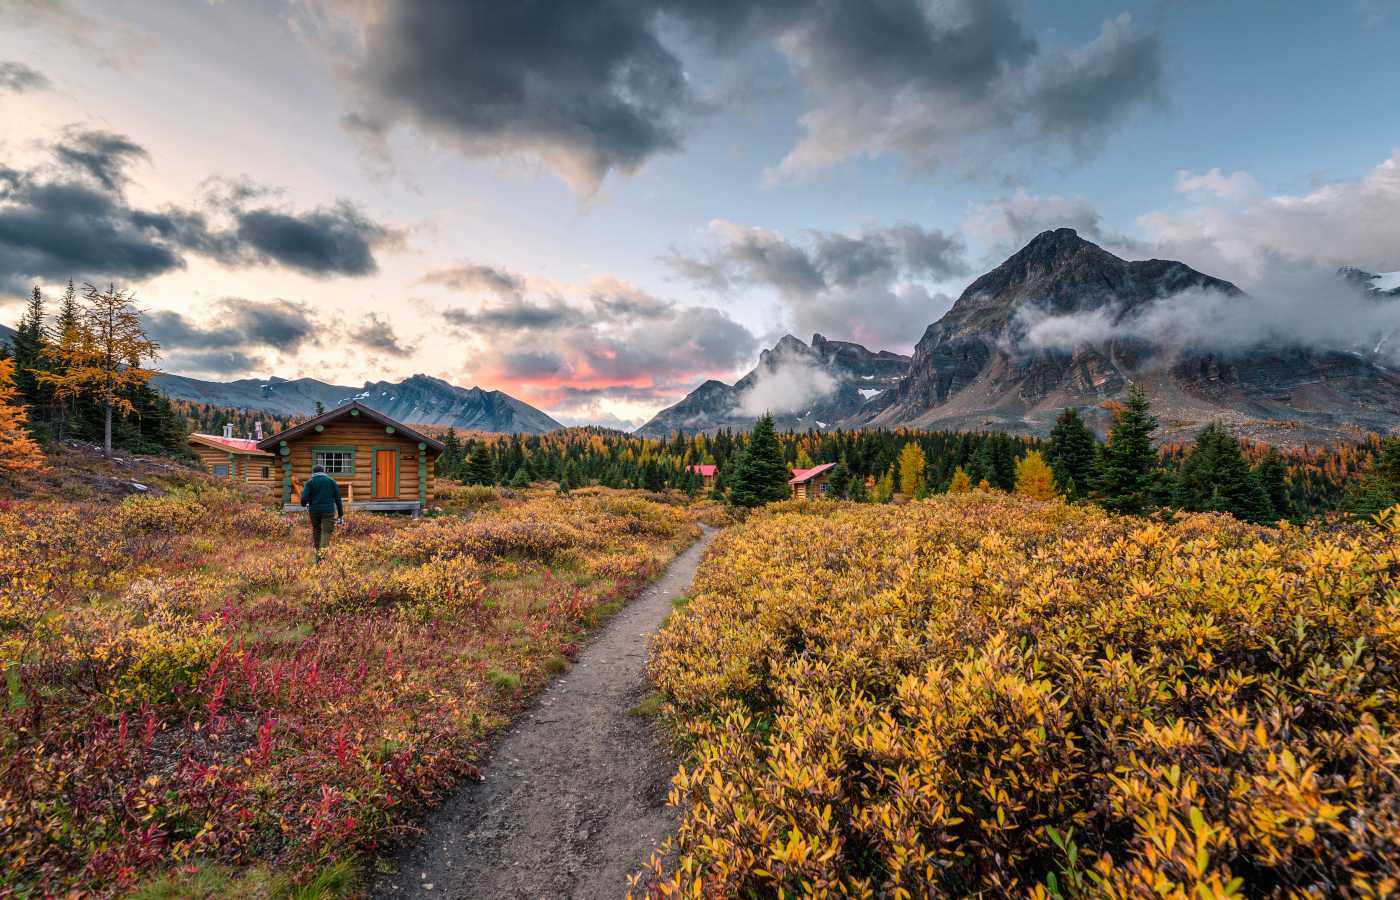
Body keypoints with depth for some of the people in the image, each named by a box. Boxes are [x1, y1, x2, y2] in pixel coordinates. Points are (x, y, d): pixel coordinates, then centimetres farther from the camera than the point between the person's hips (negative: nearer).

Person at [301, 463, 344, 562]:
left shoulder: (310, 482, 2)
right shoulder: (331, 481, 7)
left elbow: (304, 498, -6)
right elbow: (338, 498, 9)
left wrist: (304, 505, 20)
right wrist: (340, 514, 15)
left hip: (314, 510, 1)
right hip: (328, 510, -1)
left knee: (316, 530, 19)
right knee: (327, 532, -6)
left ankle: (317, 550, 29)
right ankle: (322, 551, -25)